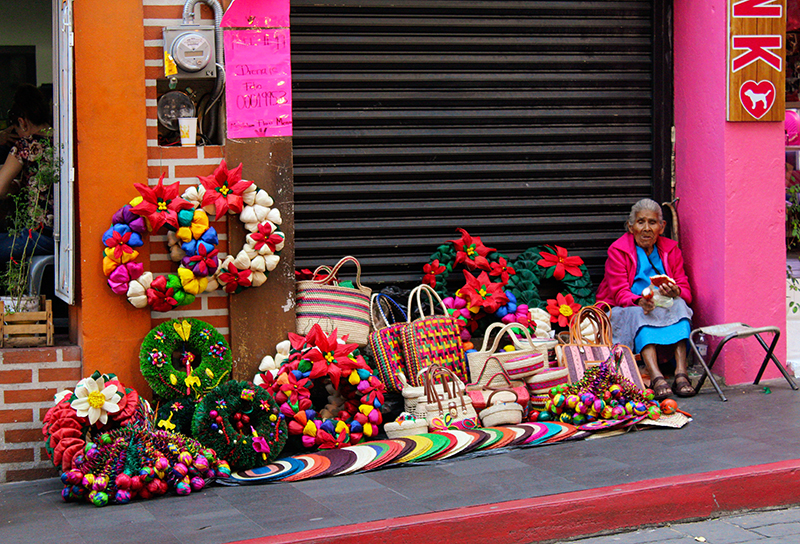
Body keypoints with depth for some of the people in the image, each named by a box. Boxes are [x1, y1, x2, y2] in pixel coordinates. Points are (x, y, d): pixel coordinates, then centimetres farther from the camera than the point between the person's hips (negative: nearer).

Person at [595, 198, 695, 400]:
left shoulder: (671, 249, 11)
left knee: (678, 305, -28)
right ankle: (656, 377, -54)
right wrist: (640, 301, -35)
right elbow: (620, 293, -11)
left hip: (666, 310, 3)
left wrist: (675, 292, -24)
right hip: (625, 313, -3)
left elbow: (685, 290, 2)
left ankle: (681, 372, -43)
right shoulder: (617, 250, -1)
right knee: (640, 314, -35)